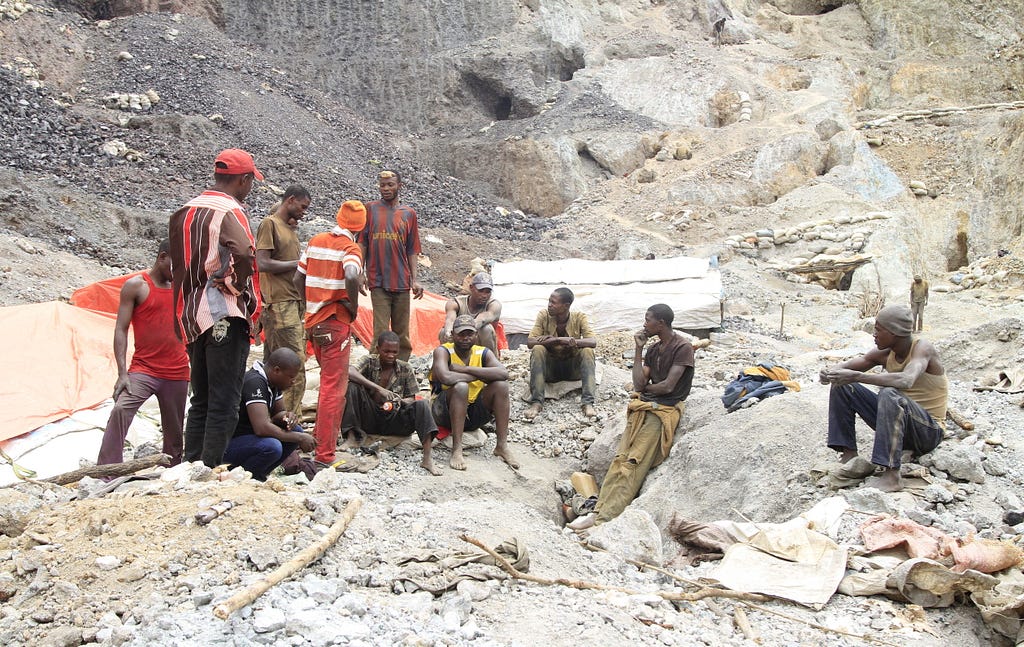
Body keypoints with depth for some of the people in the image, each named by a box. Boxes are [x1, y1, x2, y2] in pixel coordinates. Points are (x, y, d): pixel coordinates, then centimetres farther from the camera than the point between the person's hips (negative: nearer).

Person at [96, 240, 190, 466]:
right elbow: (121, 330, -5)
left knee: (174, 432, 6)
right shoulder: (136, 285, -1)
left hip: (177, 374, 4)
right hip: (143, 369, -4)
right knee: (120, 409, -25)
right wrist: (122, 373, -15)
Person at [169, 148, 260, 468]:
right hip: (225, 316, -8)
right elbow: (242, 252, -30)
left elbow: (176, 264, 18)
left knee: (201, 400, 17)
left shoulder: (184, 212, 15)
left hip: (192, 317, 8)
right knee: (223, 403, -4)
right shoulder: (229, 211, -11)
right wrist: (238, 286, -13)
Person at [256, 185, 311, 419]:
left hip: (295, 302, 9)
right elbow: (262, 264, -15)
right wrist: (299, 263, -12)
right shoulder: (269, 224, -6)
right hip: (279, 305, -9)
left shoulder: (289, 227, 21)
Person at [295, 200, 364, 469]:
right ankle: (324, 455, -5)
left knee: (329, 380, 25)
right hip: (336, 323, -7)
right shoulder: (349, 248, -10)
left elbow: (298, 280, 12)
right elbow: (351, 277, -30)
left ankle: (323, 434, 37)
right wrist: (353, 306, -15)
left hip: (314, 321, 7)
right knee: (333, 388, -4)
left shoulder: (315, 241, 10)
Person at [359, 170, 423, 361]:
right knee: (381, 333, -5)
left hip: (402, 281, 2)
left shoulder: (409, 213, 9)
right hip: (378, 281, -2)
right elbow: (362, 243, 5)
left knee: (402, 334, 7)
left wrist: (414, 280, 2)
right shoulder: (370, 209, 5)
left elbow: (412, 250, 9)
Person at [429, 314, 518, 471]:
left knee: (501, 385, -16)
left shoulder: (483, 353, 0)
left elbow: (503, 373, -21)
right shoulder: (443, 351, -11)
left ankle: (502, 445, -12)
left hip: (474, 415, 4)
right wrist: (479, 376, -21)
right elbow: (446, 377, -33)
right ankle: (456, 449, -31)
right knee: (460, 386, -32)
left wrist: (465, 369, -23)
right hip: (445, 413, -4)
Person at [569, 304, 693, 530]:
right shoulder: (653, 350, 18)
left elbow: (668, 386, -13)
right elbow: (639, 383, 7)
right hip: (644, 407, 7)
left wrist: (646, 388, 5)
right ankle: (598, 510, -22)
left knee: (633, 464, -18)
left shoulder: (682, 347, -6)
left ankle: (603, 518, -26)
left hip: (665, 410, -7)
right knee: (620, 458, -12)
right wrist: (638, 350, 4)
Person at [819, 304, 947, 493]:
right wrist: (830, 371, -24)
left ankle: (891, 475, -36)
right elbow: (849, 366, 1)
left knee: (889, 395, -37)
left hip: (929, 430, -7)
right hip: (896, 422, 7)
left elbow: (906, 380, -39)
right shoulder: (884, 353, -2)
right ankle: (849, 455, -3)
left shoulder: (922, 348, -19)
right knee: (842, 386, -1)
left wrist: (857, 376, -42)